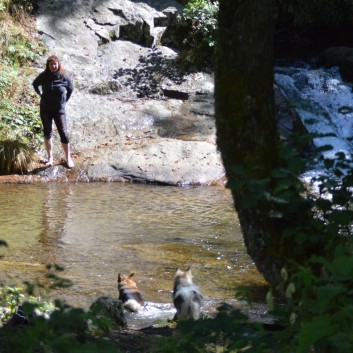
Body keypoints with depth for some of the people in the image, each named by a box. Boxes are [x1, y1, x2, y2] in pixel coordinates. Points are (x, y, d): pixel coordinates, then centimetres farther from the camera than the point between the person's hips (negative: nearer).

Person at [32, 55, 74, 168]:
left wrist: (65, 101, 8)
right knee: (47, 133, 10)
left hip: (59, 109, -2)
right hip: (45, 109, 2)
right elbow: (35, 84, 12)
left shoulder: (65, 77, -13)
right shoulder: (43, 76, -10)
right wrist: (41, 94, 6)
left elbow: (70, 89, 7)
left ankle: (68, 158, 9)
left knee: (63, 133, -4)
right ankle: (50, 157, 19)